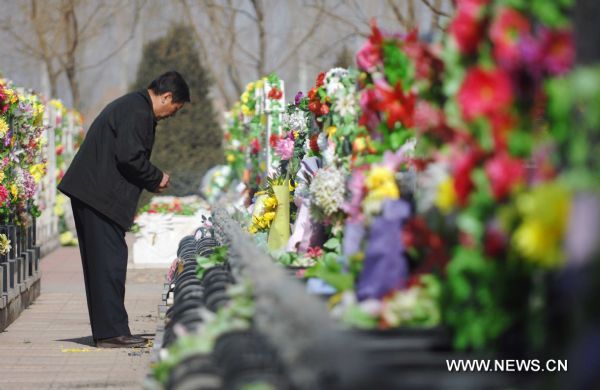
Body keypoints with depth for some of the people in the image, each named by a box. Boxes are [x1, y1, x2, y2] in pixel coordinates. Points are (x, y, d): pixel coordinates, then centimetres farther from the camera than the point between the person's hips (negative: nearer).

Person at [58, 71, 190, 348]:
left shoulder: (131, 105, 21)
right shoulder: (138, 112, -13)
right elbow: (129, 156, -21)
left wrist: (151, 181, 14)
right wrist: (157, 179, -7)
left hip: (90, 193, 11)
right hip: (101, 196, -11)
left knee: (102, 263, 12)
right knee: (110, 262, -9)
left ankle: (106, 331, 15)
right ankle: (112, 332, -8)